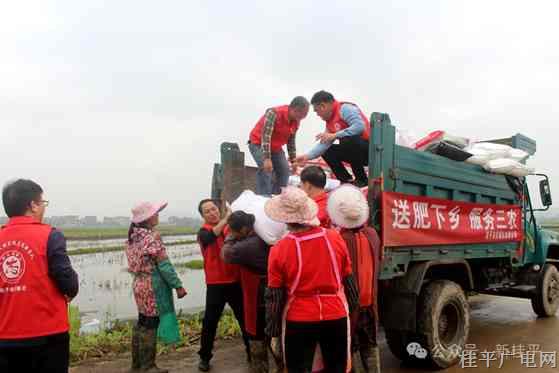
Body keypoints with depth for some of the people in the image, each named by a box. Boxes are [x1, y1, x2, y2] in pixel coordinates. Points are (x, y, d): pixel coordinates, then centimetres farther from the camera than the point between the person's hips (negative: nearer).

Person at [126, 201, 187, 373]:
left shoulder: (133, 236, 7)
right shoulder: (152, 236, -18)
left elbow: (136, 262, 14)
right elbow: (164, 265, -19)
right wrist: (178, 285, -14)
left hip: (139, 283, 9)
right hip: (153, 286, -9)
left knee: (142, 323, 17)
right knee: (151, 324, 1)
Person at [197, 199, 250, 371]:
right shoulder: (203, 232, -4)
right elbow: (211, 237, -28)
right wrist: (226, 218, -34)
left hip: (236, 281, 2)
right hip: (215, 284, -2)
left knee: (245, 317, 12)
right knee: (210, 321, 3)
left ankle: (251, 351, 29)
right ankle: (204, 357, 20)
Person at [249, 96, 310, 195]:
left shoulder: (296, 121, -6)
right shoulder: (274, 113, -30)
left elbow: (291, 141, 4)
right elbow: (266, 136, -35)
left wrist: (293, 160, 3)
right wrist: (267, 158, -40)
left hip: (276, 147, 7)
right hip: (258, 144, -7)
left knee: (284, 171, 1)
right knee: (266, 170, -24)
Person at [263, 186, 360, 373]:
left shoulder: (279, 249, -14)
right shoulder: (335, 238, -7)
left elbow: (274, 296, -6)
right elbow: (349, 281, 3)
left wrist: (272, 328, 6)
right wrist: (352, 309, 18)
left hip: (299, 321, -2)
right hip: (336, 316, 2)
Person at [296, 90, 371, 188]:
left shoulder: (345, 108, -15)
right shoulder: (330, 121, 11)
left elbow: (359, 126, -29)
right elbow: (324, 144, 6)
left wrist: (335, 135, -27)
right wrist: (307, 156, -2)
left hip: (370, 149, -9)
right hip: (353, 149, 9)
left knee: (347, 139, -34)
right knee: (327, 151, 10)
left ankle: (362, 179, -17)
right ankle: (347, 181, 8)